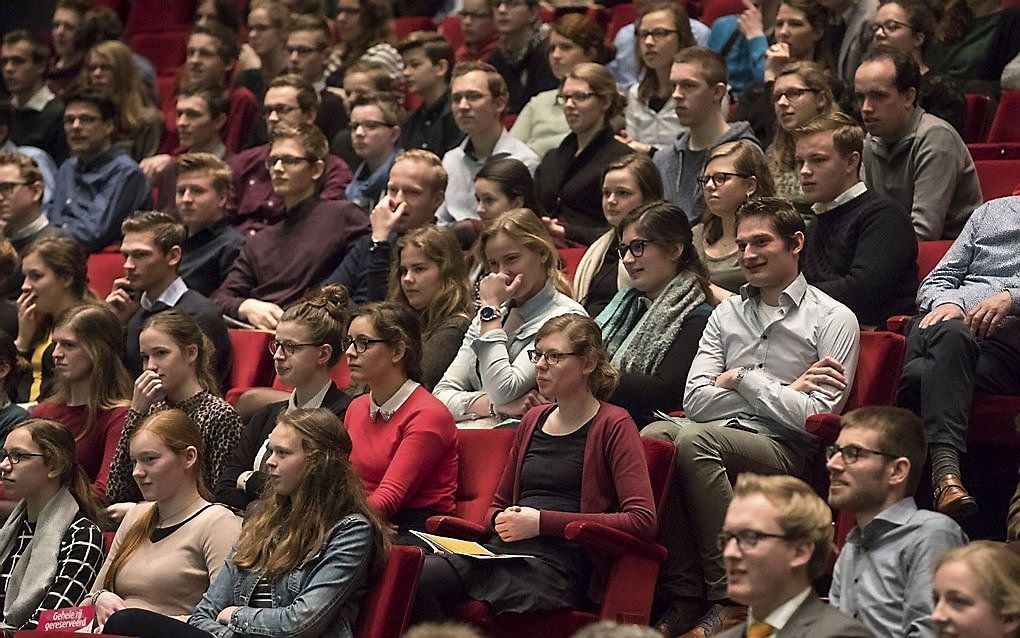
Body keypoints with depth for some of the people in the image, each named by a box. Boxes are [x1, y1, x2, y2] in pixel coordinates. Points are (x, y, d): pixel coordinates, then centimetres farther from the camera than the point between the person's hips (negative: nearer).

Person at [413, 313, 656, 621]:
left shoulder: (613, 425, 5)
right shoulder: (533, 420, 25)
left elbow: (642, 521, -8)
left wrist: (544, 522, -9)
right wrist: (501, 521, 8)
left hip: (559, 563, -5)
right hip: (503, 548, 5)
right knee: (416, 578, -26)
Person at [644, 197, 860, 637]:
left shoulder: (833, 320, 4)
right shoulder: (726, 314, 20)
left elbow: (815, 416, -8)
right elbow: (695, 402, 6)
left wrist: (742, 379, 0)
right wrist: (784, 392, -1)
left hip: (783, 452, -5)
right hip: (721, 439, 5)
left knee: (694, 438, -34)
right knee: (654, 434, -28)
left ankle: (731, 600, -31)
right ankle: (686, 596, -27)